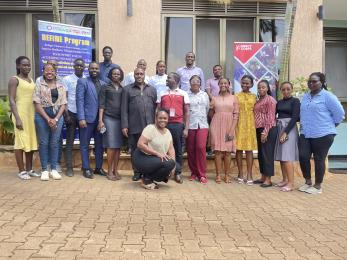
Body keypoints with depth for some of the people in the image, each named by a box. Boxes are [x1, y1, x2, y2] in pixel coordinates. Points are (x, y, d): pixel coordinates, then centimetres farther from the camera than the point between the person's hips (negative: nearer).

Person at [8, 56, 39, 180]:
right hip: (21, 114, -6)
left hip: (32, 114, 7)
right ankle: (21, 171, 4)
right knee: (21, 141, -3)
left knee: (31, 141, 8)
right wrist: (17, 118, -18)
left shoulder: (31, 80, 16)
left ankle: (29, 169, 17)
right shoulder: (14, 79, -4)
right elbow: (11, 100, -10)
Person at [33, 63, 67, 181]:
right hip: (42, 116, -2)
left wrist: (56, 119, -8)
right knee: (43, 143, 1)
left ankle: (54, 169, 11)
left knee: (55, 143, 4)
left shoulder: (61, 86, 11)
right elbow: (37, 104, -3)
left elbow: (63, 104, 5)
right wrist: (48, 119, -12)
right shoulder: (39, 86, 4)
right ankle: (44, 170, 9)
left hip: (58, 116, 2)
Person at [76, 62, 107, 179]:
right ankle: (86, 169, 13)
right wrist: (81, 118, -15)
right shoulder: (82, 82, 1)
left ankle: (98, 167, 21)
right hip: (88, 118, -4)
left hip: (100, 118, 4)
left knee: (100, 145, 9)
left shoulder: (103, 84, 14)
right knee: (85, 145, 4)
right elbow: (79, 101, -7)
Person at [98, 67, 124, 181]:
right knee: (111, 146, -6)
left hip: (120, 119, 3)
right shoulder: (106, 88, 6)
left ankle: (115, 170, 12)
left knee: (118, 146, 3)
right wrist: (100, 120, -7)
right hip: (109, 118, -3)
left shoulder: (123, 89, 14)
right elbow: (101, 105, 1)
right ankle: (109, 171, 4)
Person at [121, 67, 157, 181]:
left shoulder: (152, 90, 16)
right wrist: (124, 126, -5)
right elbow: (124, 109, 3)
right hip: (134, 127, -1)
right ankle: (137, 172, 17)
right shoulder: (127, 90, 9)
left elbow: (156, 108, 12)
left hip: (150, 126, 1)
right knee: (135, 150, 6)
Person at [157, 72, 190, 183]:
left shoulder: (183, 94, 6)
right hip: (165, 124, 2)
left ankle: (178, 173, 13)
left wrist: (186, 128, -4)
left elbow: (187, 112, 4)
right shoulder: (162, 94, 12)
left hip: (178, 124, -1)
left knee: (178, 150, 5)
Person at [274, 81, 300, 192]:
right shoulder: (279, 102, 15)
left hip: (289, 129, -6)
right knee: (281, 156, 6)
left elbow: (295, 117, -10)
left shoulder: (295, 101, -2)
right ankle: (285, 179, 15)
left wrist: (286, 132, -16)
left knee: (287, 156, -12)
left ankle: (291, 183, -10)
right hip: (279, 129, 6)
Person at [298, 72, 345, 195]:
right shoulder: (305, 97, 13)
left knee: (319, 160, 2)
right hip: (305, 134, 6)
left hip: (322, 134, -6)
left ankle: (318, 186, 16)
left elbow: (339, 113, -7)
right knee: (303, 157, 0)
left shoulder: (328, 96, -7)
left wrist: (330, 127, 0)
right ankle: (308, 182, 19)